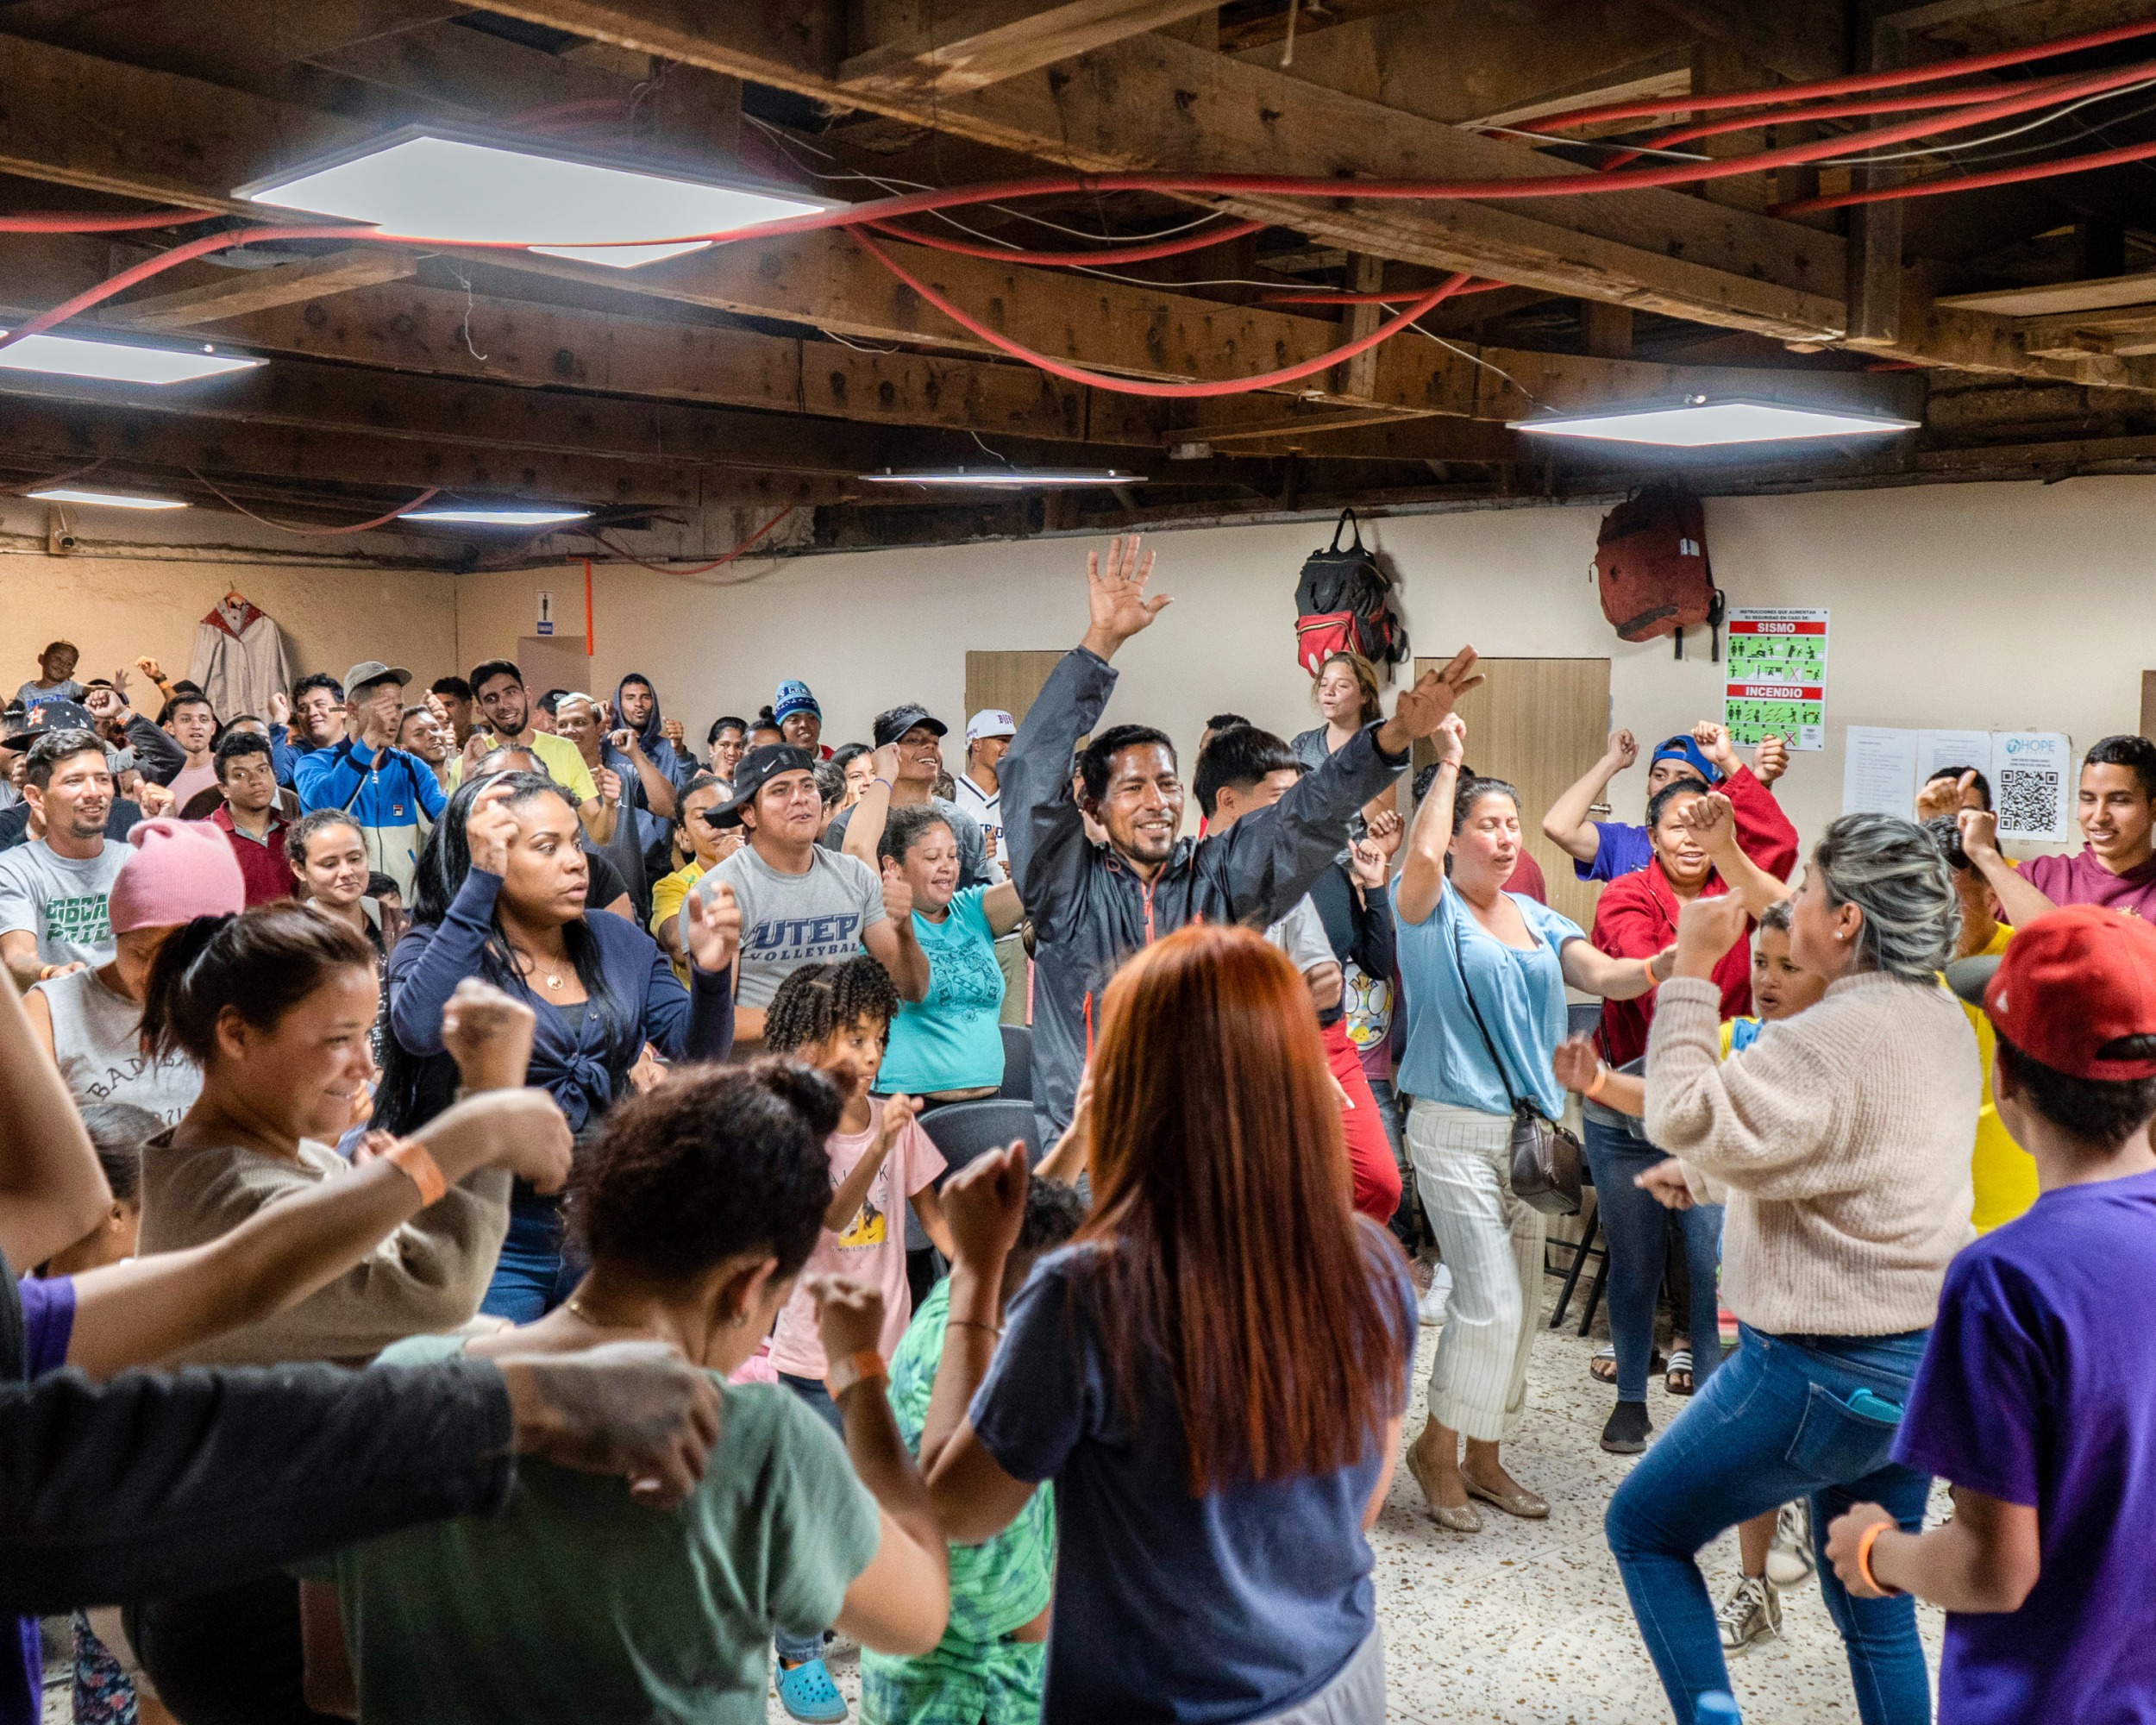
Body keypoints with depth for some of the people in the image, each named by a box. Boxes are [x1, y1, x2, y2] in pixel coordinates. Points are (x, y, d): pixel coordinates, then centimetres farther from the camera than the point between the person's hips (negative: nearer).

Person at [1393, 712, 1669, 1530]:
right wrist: (1449, 762, -16)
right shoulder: (1433, 909, -6)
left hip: (1528, 1130, 7)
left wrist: (1669, 962, -22)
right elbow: (1420, 857, -28)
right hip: (1456, 1129, -6)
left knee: (1520, 1304, 12)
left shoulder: (1535, 918, 11)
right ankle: (1436, 1448, 11)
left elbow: (1608, 977, -1)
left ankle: (1483, 1456, 28)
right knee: (1491, 1302, -11)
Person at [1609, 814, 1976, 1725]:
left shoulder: (1834, 1038, -24)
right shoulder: (1941, 1018, 7)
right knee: (1876, 1614, 19)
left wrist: (1692, 970, -19)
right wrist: (1705, 1175, 21)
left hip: (1823, 1369, -9)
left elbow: (1687, 1119, -24)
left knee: (1643, 1528, 9)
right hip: (1922, 1360, 9)